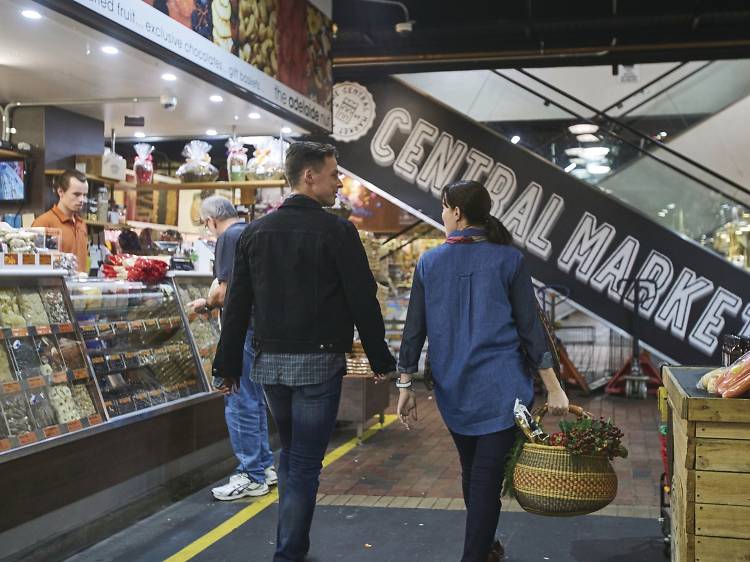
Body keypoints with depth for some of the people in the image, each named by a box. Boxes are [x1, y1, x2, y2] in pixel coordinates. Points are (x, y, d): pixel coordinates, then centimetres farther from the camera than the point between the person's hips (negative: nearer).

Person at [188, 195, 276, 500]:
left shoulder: (229, 238, -12)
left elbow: (226, 290, -18)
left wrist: (207, 302, 2)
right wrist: (211, 301, 21)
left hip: (243, 327, -9)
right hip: (262, 324, 9)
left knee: (240, 401, -2)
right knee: (254, 398, 18)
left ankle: (251, 476, 4)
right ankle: (265, 467, 26)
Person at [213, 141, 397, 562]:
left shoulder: (256, 231, 7)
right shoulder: (337, 230, -9)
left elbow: (237, 305, 7)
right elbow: (363, 302, -10)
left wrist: (227, 365, 12)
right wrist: (382, 361, -1)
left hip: (270, 362, 6)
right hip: (318, 362, -6)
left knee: (291, 456, 20)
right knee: (305, 464, 2)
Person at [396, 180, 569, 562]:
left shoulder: (429, 263, 0)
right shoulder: (509, 259, -4)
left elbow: (414, 330, 0)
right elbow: (530, 327, -6)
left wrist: (405, 385, 7)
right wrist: (553, 388, -3)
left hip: (453, 388, 3)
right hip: (501, 387, -3)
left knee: (472, 471, 19)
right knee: (489, 475, -1)